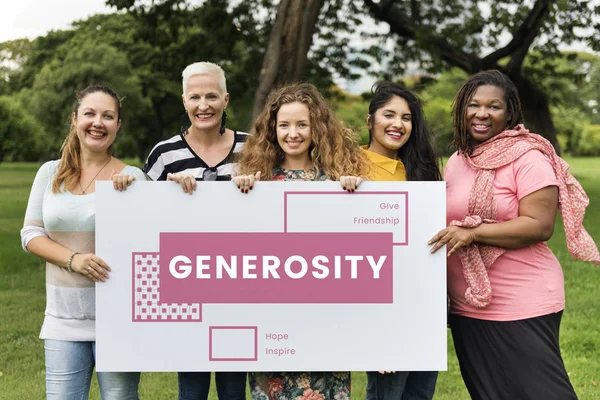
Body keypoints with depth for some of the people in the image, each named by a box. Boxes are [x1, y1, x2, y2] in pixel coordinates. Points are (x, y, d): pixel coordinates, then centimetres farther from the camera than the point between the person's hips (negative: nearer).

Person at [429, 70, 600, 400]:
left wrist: (473, 233, -23)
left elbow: (540, 225, -19)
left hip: (522, 308, -7)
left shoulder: (527, 158, -11)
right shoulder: (456, 161, 12)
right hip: (467, 308, 8)